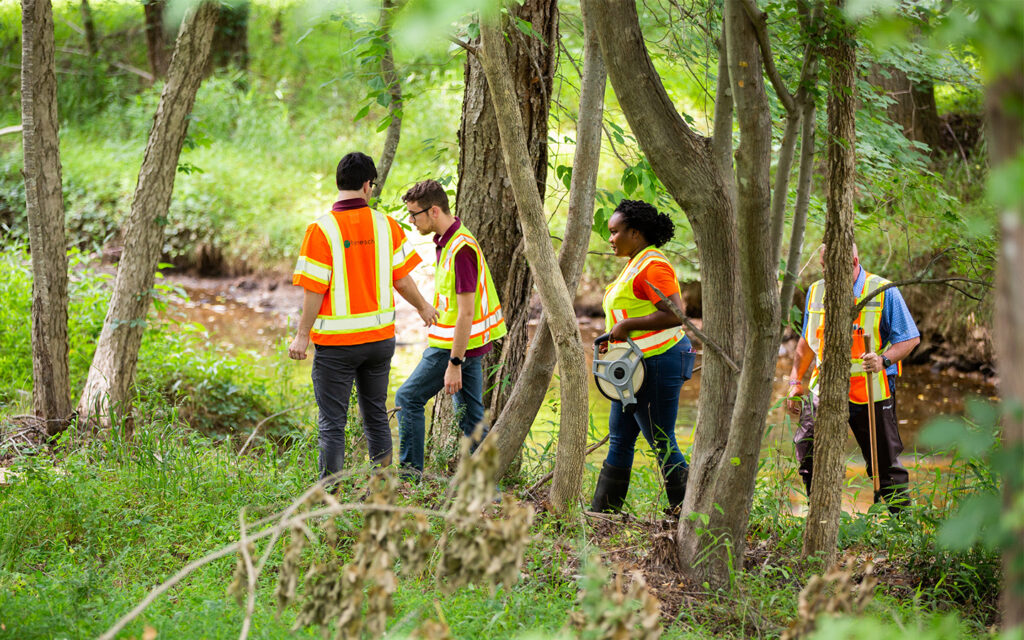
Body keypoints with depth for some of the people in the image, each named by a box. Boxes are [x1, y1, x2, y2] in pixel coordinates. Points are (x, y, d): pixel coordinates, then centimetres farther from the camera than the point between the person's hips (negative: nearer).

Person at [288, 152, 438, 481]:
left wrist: (302, 335, -4)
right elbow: (402, 279, 2)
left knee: (332, 423, 3)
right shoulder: (385, 224, -2)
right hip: (380, 336, 4)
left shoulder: (321, 229, -13)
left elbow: (314, 290, -13)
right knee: (376, 414, 17)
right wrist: (423, 307, 21)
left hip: (336, 342, -4)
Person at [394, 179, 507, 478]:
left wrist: (454, 364, -23)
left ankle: (410, 473, 8)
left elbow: (466, 313, -24)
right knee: (470, 414, 10)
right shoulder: (447, 240, 9)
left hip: (457, 344, -10)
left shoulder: (461, 249, -22)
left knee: (408, 399, 2)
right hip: (472, 343, 10)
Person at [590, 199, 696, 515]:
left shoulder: (652, 267, -17)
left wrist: (626, 325, -22)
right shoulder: (636, 264, 15)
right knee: (619, 439, 12)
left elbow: (675, 315, -27)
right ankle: (601, 512, 16)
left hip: (658, 364, -11)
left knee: (662, 443, -6)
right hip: (637, 367, 11)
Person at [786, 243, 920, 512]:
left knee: (885, 461, 4)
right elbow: (807, 341, 21)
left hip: (872, 391, -3)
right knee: (807, 445, -10)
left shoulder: (883, 292, -7)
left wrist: (884, 360, -23)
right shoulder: (816, 292, 9)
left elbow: (910, 338, -5)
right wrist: (795, 381, 18)